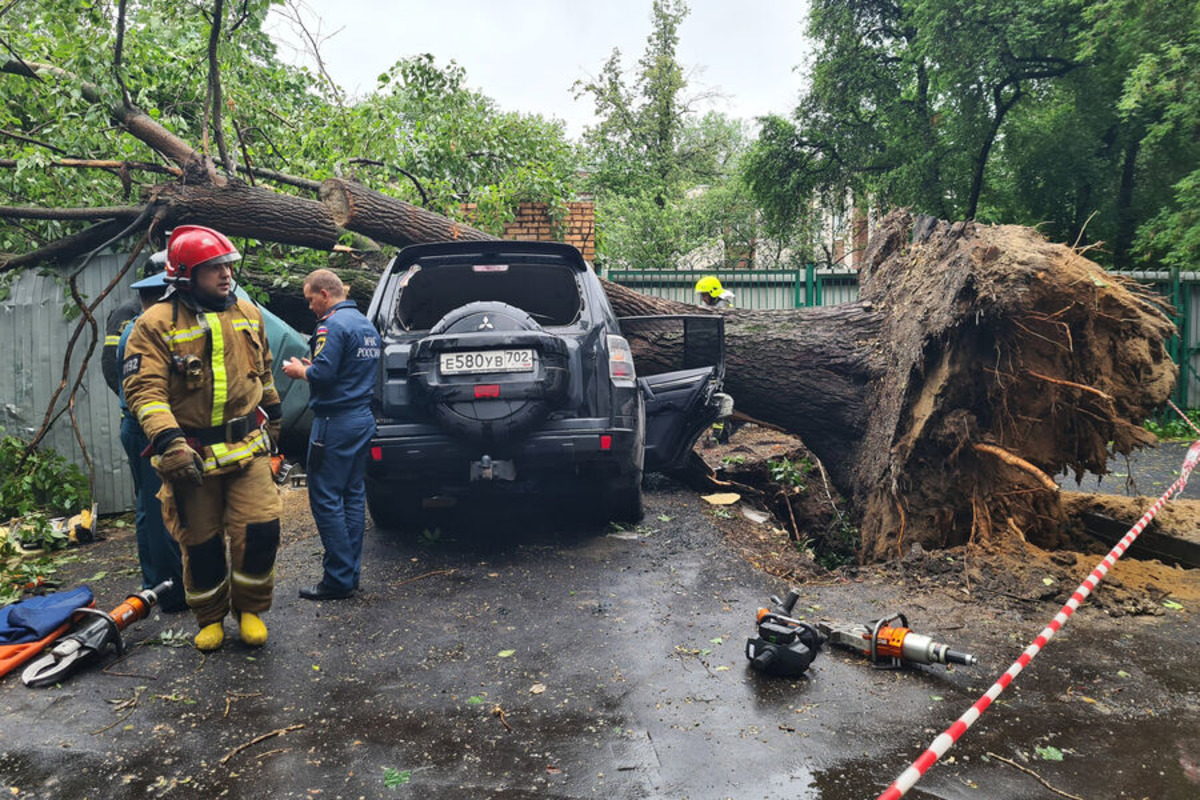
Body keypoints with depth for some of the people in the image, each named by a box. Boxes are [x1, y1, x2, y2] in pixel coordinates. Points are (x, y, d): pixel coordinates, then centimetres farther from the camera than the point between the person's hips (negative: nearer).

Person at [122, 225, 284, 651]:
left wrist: (273, 415, 27)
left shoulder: (248, 315, 7)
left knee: (260, 529, -6)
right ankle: (210, 619, 32)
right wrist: (169, 441, -28)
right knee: (201, 543, 9)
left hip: (248, 448, 3)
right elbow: (144, 389, -16)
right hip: (191, 453, -3)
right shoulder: (156, 324, -9)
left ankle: (250, 609, 19)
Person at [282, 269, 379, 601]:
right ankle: (351, 572, 20)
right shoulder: (367, 326, 16)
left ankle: (339, 579, 0)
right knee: (353, 496, 13)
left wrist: (300, 370, -3)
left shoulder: (333, 324, -14)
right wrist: (312, 367, 16)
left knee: (326, 499, -3)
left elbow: (323, 374, -23)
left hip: (335, 423, -10)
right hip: (363, 420, 10)